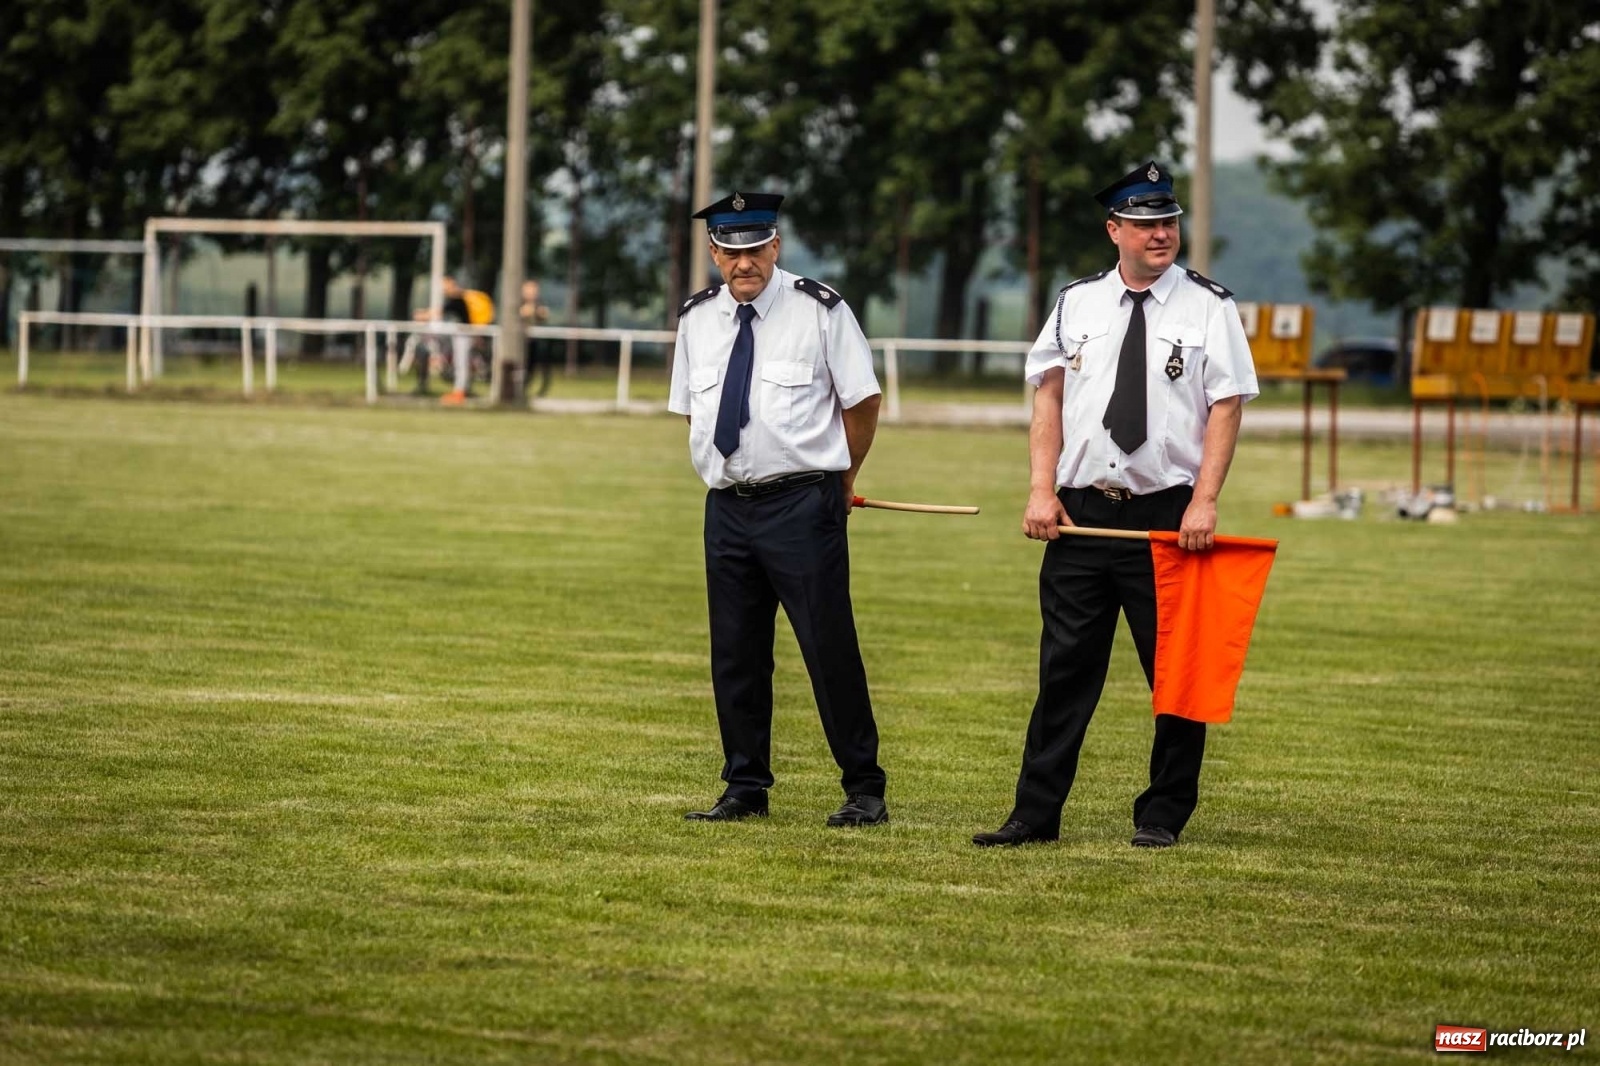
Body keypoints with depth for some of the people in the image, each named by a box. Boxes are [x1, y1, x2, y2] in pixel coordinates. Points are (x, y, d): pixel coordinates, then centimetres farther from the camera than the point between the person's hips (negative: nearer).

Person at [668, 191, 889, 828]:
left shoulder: (819, 310, -5)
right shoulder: (697, 319, 9)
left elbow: (862, 401, 2)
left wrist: (839, 480, 8)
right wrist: (727, 477, 13)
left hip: (803, 506, -5)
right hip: (727, 506, 5)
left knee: (830, 649, -5)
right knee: (734, 654, 8)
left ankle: (864, 791, 2)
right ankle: (745, 790, 17)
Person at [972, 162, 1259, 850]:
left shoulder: (1208, 308, 1)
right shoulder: (1077, 304, 10)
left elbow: (1226, 407, -4)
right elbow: (1049, 399, 9)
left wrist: (1203, 503, -13)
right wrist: (1042, 490, -2)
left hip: (1168, 515, -2)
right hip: (1079, 511, 2)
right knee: (1065, 667, 4)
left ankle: (1163, 815, 12)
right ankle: (1036, 813, 7)